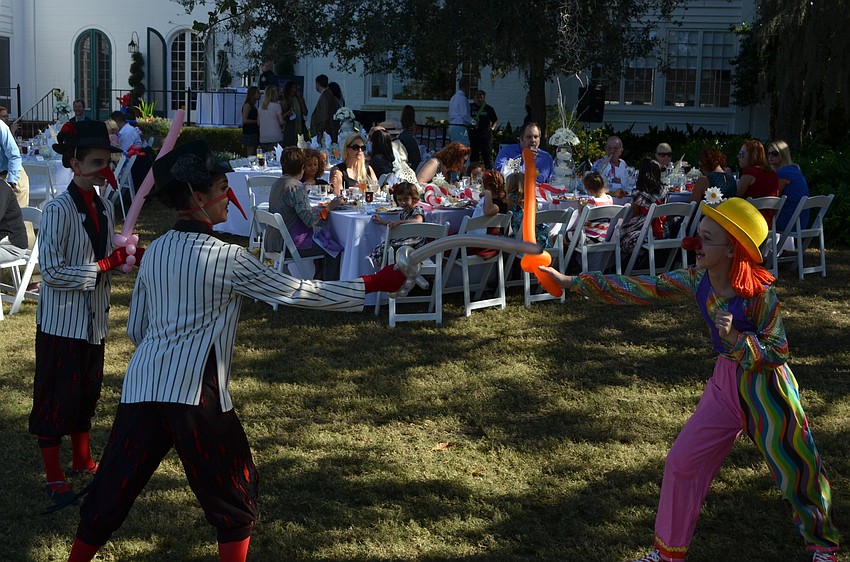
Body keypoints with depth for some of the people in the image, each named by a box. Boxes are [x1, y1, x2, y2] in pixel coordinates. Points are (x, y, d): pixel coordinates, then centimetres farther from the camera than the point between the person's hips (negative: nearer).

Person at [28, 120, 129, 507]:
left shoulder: (105, 207, 3)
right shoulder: (58, 209, -19)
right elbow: (52, 273, -22)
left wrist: (126, 256, -6)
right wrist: (105, 264, -22)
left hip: (94, 318, 7)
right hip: (62, 321, -7)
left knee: (87, 391, 19)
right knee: (56, 397, 4)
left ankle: (82, 461, 36)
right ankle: (54, 477, 16)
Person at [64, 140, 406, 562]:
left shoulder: (155, 251, 10)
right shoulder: (227, 258, -7)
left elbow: (135, 329, 16)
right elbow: (301, 293, -4)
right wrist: (373, 285, 4)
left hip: (142, 386, 6)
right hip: (195, 394, -6)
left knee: (111, 493, 15)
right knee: (235, 497, 12)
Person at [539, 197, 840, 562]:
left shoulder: (759, 294, -24)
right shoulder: (696, 281, -9)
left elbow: (777, 353, -18)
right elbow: (638, 290, -9)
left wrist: (735, 337, -34)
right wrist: (570, 282, -12)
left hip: (766, 388, -5)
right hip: (725, 384, 5)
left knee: (797, 469, 9)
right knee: (682, 462, 4)